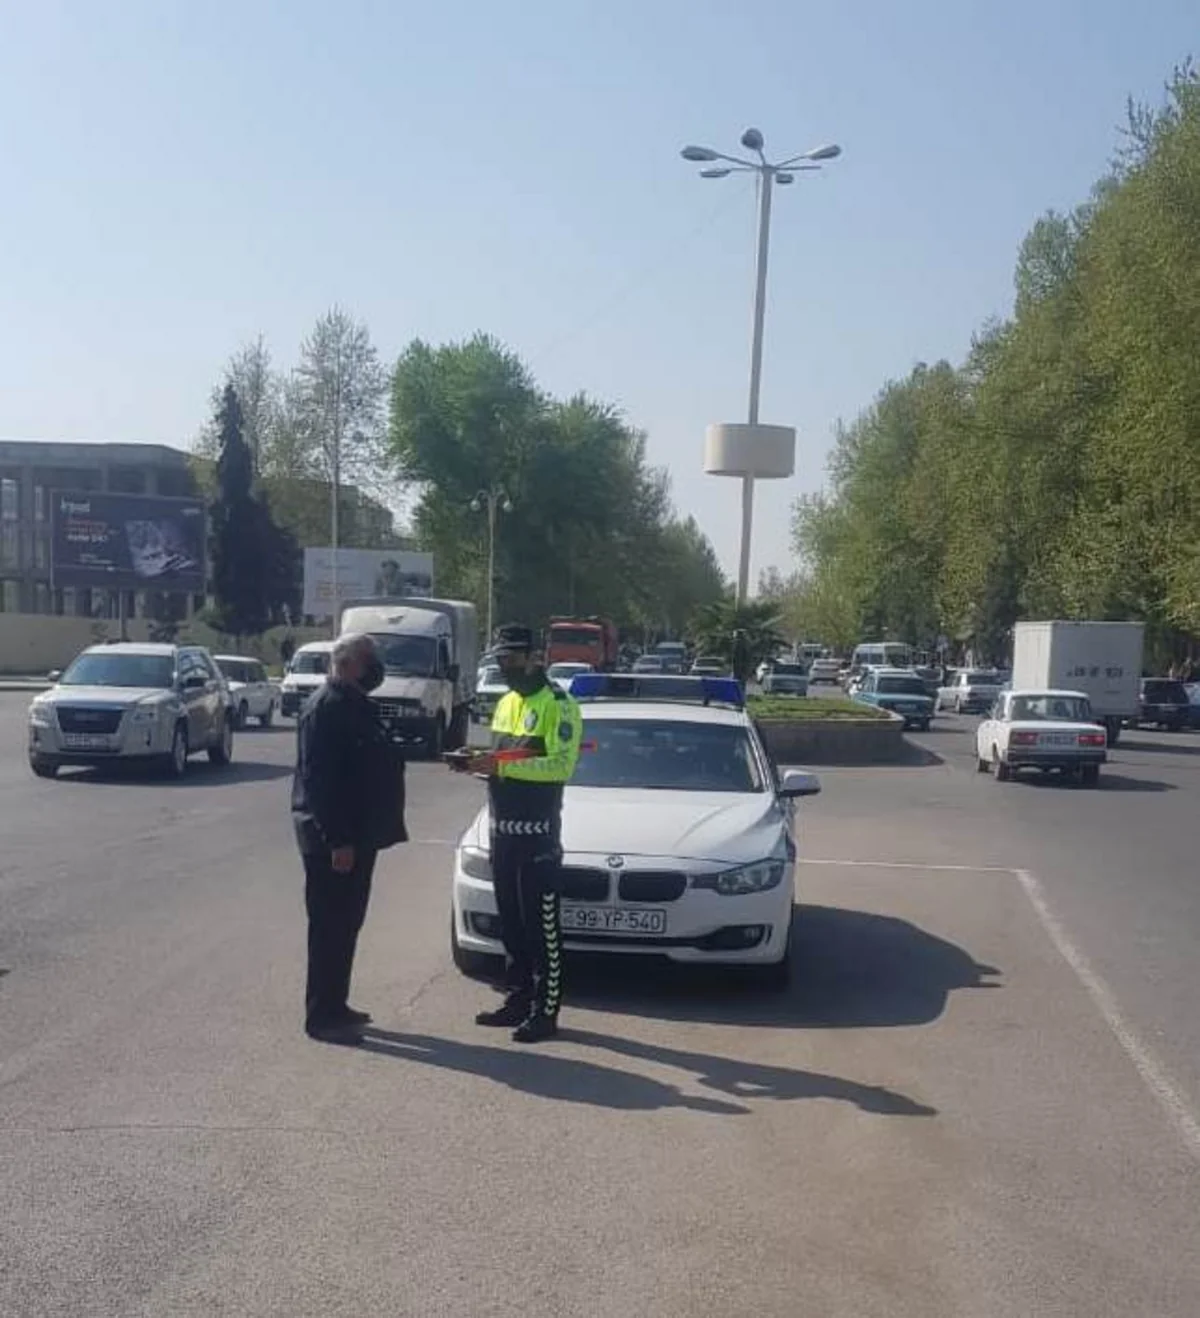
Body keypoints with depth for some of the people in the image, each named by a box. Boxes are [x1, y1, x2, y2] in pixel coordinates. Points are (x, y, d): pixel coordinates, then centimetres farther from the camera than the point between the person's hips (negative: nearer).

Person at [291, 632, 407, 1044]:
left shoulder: (355, 704, 14)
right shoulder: (325, 708, -16)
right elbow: (318, 779, -23)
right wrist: (337, 840, -24)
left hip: (356, 835, 10)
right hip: (331, 839, -10)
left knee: (346, 923, 16)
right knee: (330, 926, -2)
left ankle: (335, 1006, 26)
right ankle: (321, 1016, 7)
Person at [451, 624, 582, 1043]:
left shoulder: (557, 704, -9)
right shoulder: (506, 702, 18)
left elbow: (562, 765, -19)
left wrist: (501, 765, -24)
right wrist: (477, 762, 2)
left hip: (538, 830, -8)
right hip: (502, 826, 8)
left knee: (542, 924, -2)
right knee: (510, 921, 14)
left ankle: (546, 1010, 5)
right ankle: (519, 999, 24)